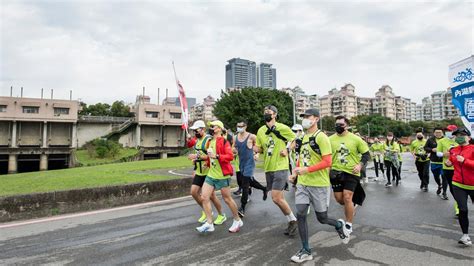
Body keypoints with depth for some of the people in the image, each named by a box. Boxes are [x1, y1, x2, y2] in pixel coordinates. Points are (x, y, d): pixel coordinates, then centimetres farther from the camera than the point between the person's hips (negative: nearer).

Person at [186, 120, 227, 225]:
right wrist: (195, 170, 21)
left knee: (211, 195, -1)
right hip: (199, 172, 8)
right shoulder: (196, 140, 11)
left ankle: (221, 215, 21)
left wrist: (197, 156, -25)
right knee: (194, 192, 5)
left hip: (208, 172, -8)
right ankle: (206, 211, 25)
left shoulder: (209, 140, -17)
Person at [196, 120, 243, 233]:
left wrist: (216, 156, -30)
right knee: (204, 197, -1)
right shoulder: (210, 141, 12)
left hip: (222, 175, -7)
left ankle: (238, 221, 25)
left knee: (227, 199, 5)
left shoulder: (223, 141, -13)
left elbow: (230, 156, -24)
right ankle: (209, 223, 8)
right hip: (211, 174, 8)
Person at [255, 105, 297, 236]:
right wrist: (252, 146, -8)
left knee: (276, 198, -11)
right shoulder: (261, 130, 8)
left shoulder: (282, 128, -7)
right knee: (280, 197, 13)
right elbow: (259, 149, 14)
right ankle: (291, 222, 31)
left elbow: (295, 139, 5)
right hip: (268, 168, 6)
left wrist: (287, 149, -11)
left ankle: (293, 221, 12)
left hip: (281, 167, -6)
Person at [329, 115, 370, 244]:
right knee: (339, 198, 6)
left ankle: (348, 226, 9)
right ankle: (351, 207, 42)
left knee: (347, 198, -9)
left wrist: (360, 164, -13)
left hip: (351, 173, -3)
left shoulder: (355, 139, -5)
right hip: (336, 172, 3)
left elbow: (366, 153, 2)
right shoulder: (330, 139, 0)